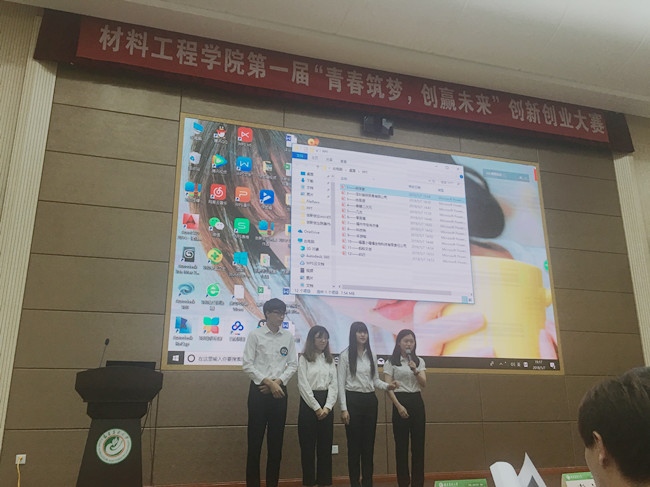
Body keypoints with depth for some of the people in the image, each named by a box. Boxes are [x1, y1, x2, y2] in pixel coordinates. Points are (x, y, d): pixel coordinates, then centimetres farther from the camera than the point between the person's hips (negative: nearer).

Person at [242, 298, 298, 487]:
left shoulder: (288, 337, 6)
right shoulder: (255, 335, -2)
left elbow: (293, 364, 5)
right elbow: (247, 364, -6)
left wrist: (277, 382, -9)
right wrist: (268, 382, -12)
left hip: (279, 391, 3)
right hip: (258, 390, -3)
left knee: (276, 440, 8)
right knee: (255, 438, 1)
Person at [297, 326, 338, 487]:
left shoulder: (330, 360, 11)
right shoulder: (304, 359, -2)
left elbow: (334, 385, 5)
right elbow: (303, 386, -9)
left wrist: (327, 407, -8)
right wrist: (316, 407, -13)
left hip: (326, 404, 4)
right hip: (308, 403, -4)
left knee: (325, 446, 7)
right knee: (308, 445, 2)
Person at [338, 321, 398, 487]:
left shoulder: (371, 355, 10)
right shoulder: (345, 355, -4)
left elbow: (375, 380, 14)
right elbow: (341, 383, -6)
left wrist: (387, 386, -7)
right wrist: (343, 408, -11)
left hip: (370, 400, 5)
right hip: (353, 399, -4)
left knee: (369, 443, 9)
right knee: (354, 444, 1)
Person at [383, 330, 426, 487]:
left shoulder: (419, 362, 12)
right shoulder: (391, 362, 0)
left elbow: (424, 384, 0)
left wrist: (415, 371, -18)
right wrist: (399, 406, -14)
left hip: (417, 401, 3)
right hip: (400, 401, -3)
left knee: (418, 444, 4)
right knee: (401, 444, 1)